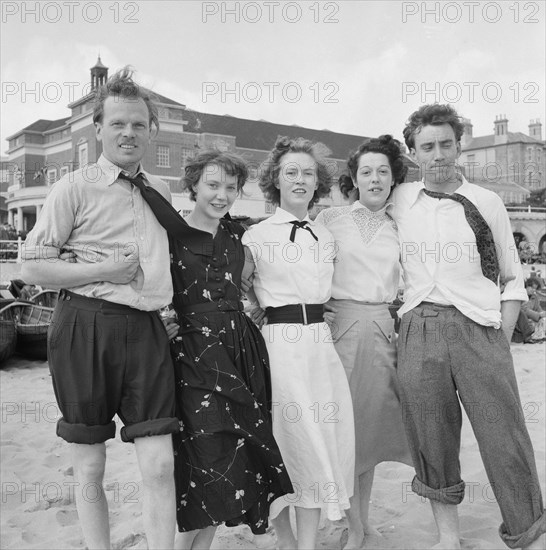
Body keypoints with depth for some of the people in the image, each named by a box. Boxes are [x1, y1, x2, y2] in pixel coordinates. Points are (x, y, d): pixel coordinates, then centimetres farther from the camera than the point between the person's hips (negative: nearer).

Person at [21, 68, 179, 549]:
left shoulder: (161, 190, 14)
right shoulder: (75, 187, -1)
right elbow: (32, 267, -3)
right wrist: (103, 271, -12)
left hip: (147, 329, 4)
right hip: (86, 328, -3)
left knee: (160, 466, 0)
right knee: (89, 468, 9)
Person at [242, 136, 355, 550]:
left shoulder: (327, 238, 14)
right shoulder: (256, 236, -1)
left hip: (320, 344, 5)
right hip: (277, 342, -4)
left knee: (321, 442, 4)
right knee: (283, 441, 2)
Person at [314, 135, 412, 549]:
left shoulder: (399, 228, 12)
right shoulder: (329, 220, 3)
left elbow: (409, 284, 17)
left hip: (384, 330, 3)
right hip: (341, 325, -3)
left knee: (373, 423, 9)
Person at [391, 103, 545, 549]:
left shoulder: (487, 203, 6)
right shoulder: (399, 200, 9)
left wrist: (502, 341, -1)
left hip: (479, 328, -1)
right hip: (418, 329, 1)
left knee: (505, 441, -2)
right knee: (432, 442, 7)